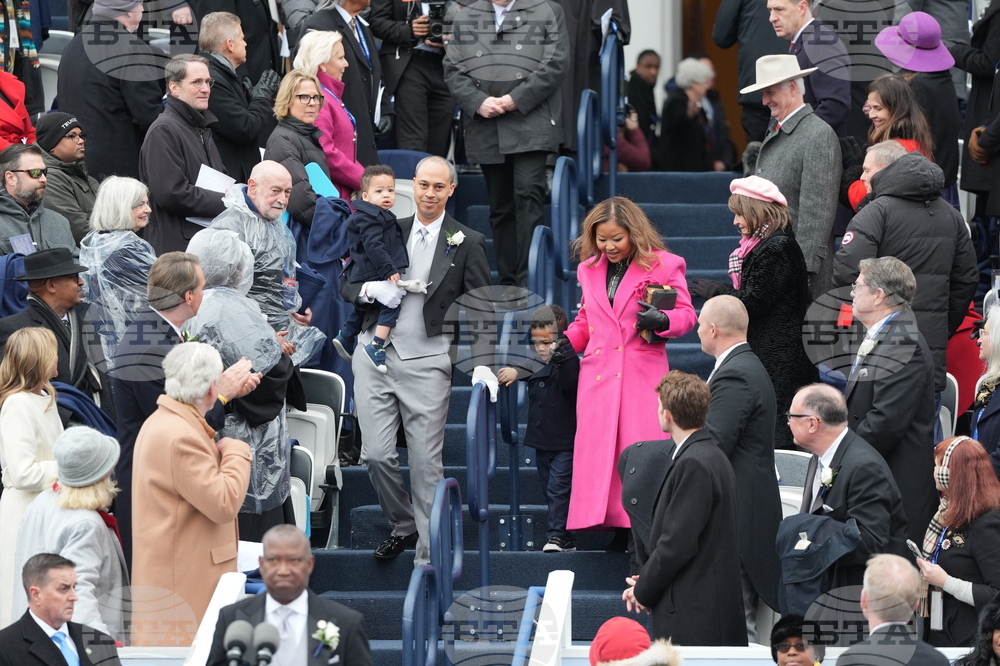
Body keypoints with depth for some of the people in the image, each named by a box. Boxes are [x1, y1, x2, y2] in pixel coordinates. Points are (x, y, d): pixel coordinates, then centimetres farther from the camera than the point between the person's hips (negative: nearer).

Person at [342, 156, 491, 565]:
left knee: (426, 462, -2)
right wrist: (370, 289, -8)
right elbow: (346, 285, 15)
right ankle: (404, 526, 22)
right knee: (376, 453, -1)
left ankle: (428, 554, 4)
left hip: (427, 362, -3)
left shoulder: (467, 243, 3)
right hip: (376, 356, 3)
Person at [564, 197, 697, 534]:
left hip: (643, 375, -4)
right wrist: (568, 341, 9)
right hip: (598, 375, 4)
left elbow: (686, 314, 1)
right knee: (594, 452, -3)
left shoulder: (663, 265, 1)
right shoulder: (589, 269, 16)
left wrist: (661, 320, -20)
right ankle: (590, 527, 1)